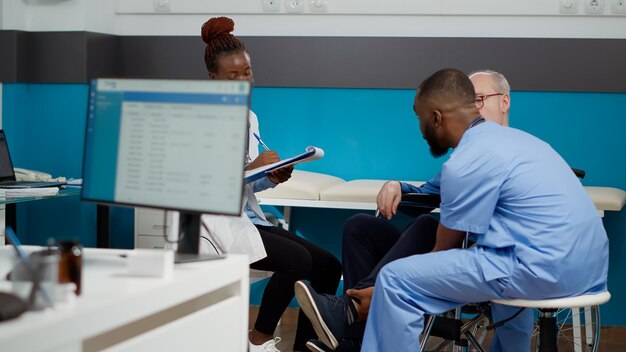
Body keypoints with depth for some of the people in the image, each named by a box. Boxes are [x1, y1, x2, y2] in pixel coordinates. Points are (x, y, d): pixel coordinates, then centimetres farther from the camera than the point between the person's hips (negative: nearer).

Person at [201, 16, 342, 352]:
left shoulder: (250, 117, 14)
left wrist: (272, 177, -1)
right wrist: (250, 167, -24)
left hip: (251, 219, 8)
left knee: (327, 265, -5)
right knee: (297, 260, -25)